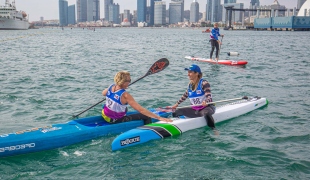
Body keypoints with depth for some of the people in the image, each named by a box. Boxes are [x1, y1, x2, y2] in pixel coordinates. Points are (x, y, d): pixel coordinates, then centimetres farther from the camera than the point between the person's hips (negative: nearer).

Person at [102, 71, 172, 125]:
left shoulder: (111, 87, -8)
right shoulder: (125, 95, -30)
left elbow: (103, 93, 18)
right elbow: (141, 109, -34)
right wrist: (159, 118, -35)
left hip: (105, 115, 8)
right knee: (146, 117, -4)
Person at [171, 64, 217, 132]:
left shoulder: (204, 83, -14)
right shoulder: (190, 85, 6)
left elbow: (209, 97, -24)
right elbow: (185, 96, 23)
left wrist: (205, 102, -46)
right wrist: (176, 104, 26)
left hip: (207, 107, -7)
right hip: (195, 109, 7)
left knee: (206, 113, -42)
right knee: (177, 112, -5)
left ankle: (214, 130, -37)